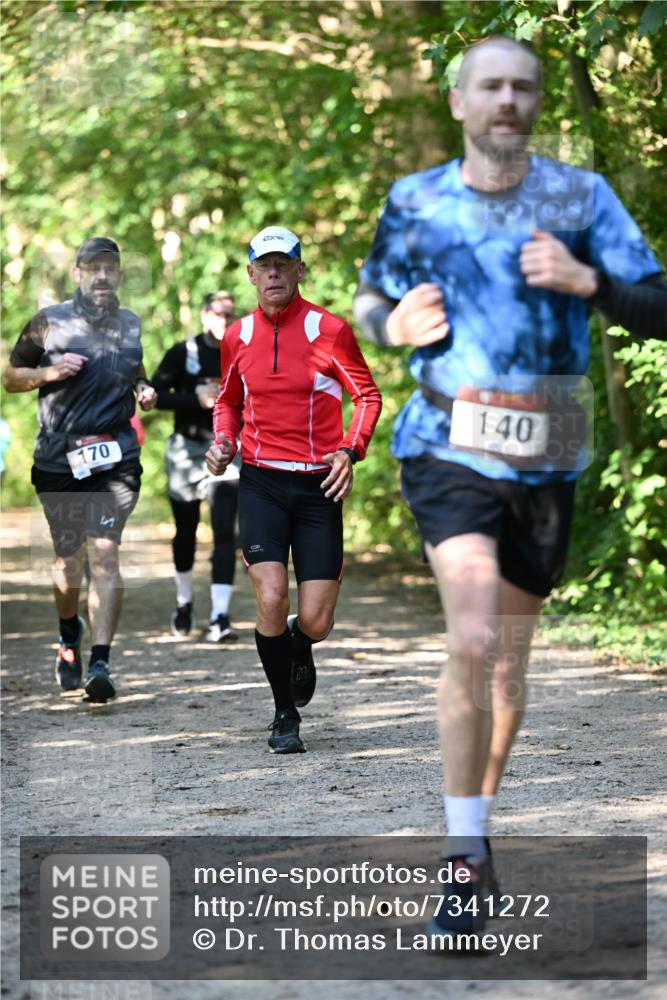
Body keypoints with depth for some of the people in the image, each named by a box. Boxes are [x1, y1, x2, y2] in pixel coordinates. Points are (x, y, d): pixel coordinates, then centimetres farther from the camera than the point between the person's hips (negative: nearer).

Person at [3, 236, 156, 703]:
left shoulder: (135, 327, 10)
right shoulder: (48, 323, 2)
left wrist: (146, 393, 3)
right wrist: (50, 372, -10)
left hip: (115, 458, 0)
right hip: (59, 459, 0)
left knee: (104, 553, -15)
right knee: (68, 559, 9)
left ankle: (100, 663, -18)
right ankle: (69, 637, 39)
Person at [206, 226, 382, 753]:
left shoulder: (330, 329, -3)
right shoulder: (237, 336, 7)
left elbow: (368, 394, 4)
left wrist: (350, 450, -12)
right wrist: (222, 441, 2)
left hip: (318, 486, -1)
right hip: (261, 483, 1)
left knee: (315, 622, -5)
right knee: (271, 602, -16)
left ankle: (300, 650, 36)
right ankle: (285, 715, 4)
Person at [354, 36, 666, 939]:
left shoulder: (580, 196, 3)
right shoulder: (413, 204, 5)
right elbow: (370, 301, 19)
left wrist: (587, 281, -19)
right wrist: (395, 325, -4)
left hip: (545, 458, 2)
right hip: (450, 447, -2)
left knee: (510, 666, 11)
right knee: (473, 641, -20)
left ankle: (479, 820, 32)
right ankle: (467, 859, -15)